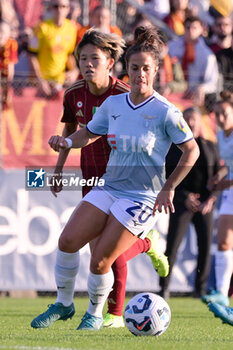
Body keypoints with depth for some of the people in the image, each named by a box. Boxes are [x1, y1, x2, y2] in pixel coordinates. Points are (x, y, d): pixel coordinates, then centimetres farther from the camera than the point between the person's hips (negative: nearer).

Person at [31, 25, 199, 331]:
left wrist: (168, 188, -12)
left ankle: (94, 315, 16)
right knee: (68, 240, -9)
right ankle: (63, 304, 12)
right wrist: (66, 141, -6)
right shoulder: (113, 104, 3)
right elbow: (89, 134, 16)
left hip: (143, 197, -5)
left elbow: (192, 150, -7)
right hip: (109, 187, 5)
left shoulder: (165, 112, -13)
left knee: (100, 261, -11)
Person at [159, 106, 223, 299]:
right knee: (172, 246, -10)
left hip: (205, 205, 2)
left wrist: (211, 198, -8)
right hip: (182, 202, -2)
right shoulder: (174, 148, 1)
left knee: (206, 246, -1)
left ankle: (201, 288, 11)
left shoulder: (210, 147, 8)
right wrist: (184, 196, -14)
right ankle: (164, 287, 1)